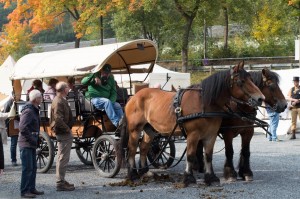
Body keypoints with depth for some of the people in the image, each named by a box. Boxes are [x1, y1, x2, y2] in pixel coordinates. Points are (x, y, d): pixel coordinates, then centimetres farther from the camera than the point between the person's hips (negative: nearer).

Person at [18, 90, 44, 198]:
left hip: (32, 144, 10)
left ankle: (31, 188, 22)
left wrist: (36, 139, 13)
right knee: (27, 168, -8)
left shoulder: (34, 110, 15)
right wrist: (32, 139, -18)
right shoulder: (28, 111, -17)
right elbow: (22, 128, -24)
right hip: (26, 144, -10)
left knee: (33, 168, 14)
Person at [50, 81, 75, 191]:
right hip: (63, 133, -11)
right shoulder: (59, 102, -19)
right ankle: (60, 183, -3)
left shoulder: (60, 100, 14)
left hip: (63, 133, 11)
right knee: (63, 158, -6)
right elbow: (58, 119, -28)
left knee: (62, 158, 17)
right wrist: (67, 129, -18)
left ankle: (61, 180, 27)